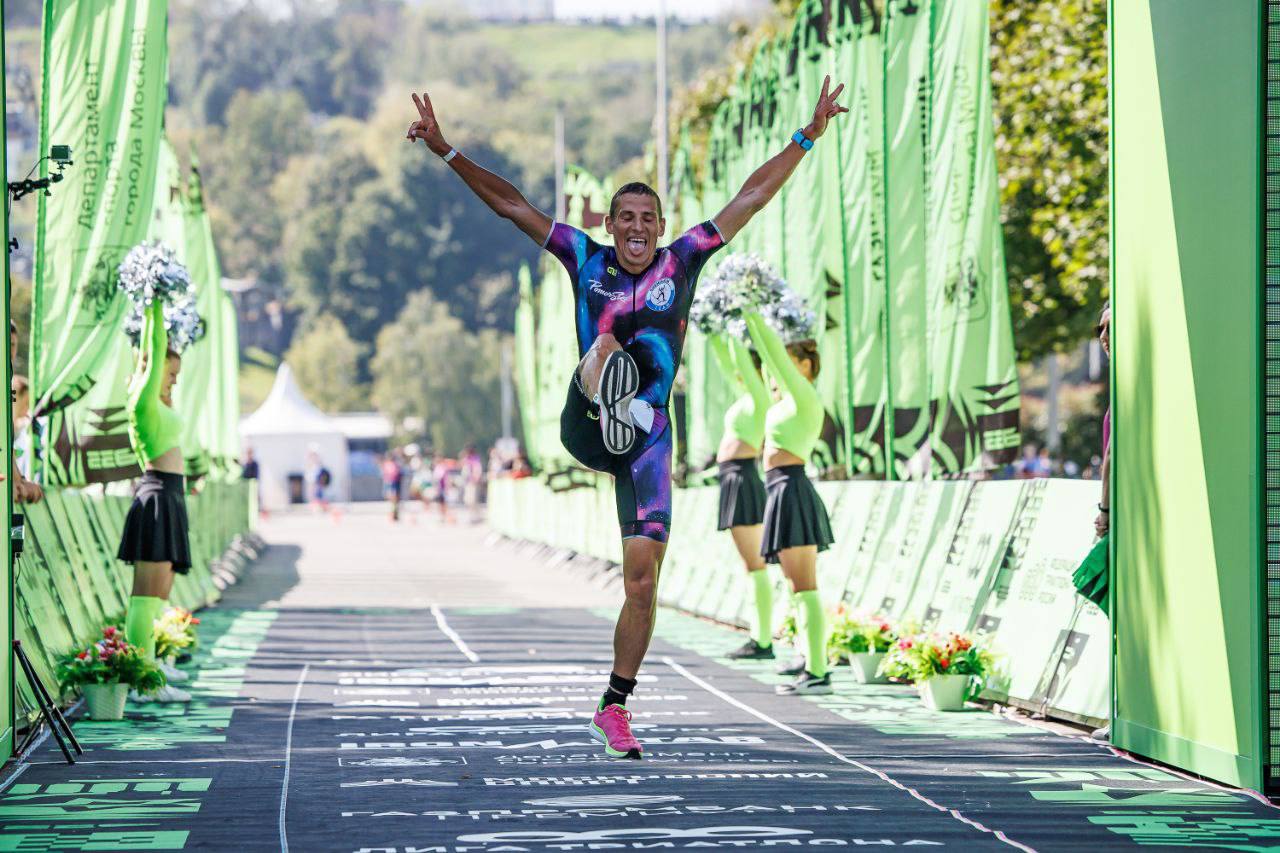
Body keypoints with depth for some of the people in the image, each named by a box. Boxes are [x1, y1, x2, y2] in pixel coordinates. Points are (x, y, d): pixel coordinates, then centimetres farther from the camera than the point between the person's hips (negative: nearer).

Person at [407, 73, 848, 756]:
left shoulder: (681, 261, 6)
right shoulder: (587, 259, 6)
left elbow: (750, 199, 6)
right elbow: (509, 205, 7)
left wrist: (806, 137, 5)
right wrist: (447, 151, 2)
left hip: (646, 438, 0)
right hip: (582, 431, 0)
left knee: (642, 579, -3)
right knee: (609, 334, -26)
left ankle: (615, 708, 6)